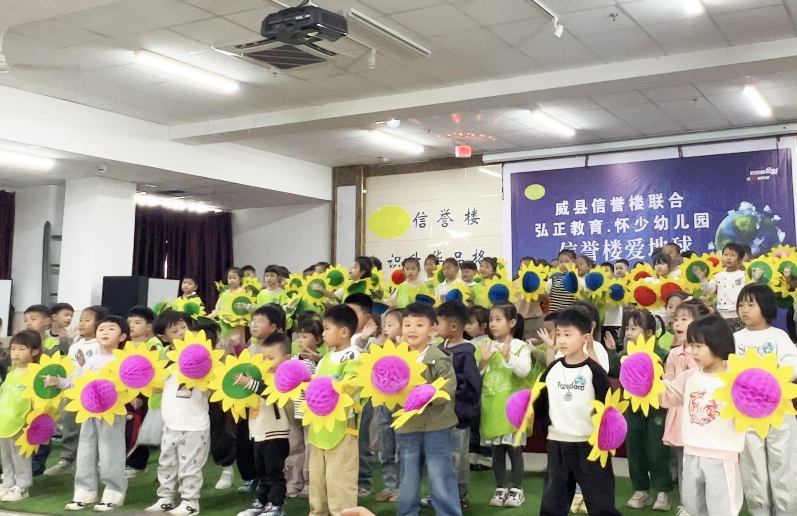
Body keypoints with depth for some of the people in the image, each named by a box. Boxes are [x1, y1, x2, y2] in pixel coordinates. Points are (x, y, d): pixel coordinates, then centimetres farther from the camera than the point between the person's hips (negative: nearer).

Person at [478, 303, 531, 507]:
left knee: (514, 448, 3)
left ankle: (517, 489, 14)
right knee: (497, 450, 9)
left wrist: (507, 355, -27)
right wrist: (483, 361, -12)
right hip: (491, 406, 4)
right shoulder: (486, 346, 6)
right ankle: (500, 489, 18)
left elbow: (524, 370, -18)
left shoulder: (520, 346, -4)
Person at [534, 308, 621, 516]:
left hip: (590, 443, -4)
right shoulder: (553, 369, 3)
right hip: (557, 443, 4)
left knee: (600, 499, 5)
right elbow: (540, 400, 9)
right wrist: (548, 421, -2)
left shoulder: (593, 370, -10)